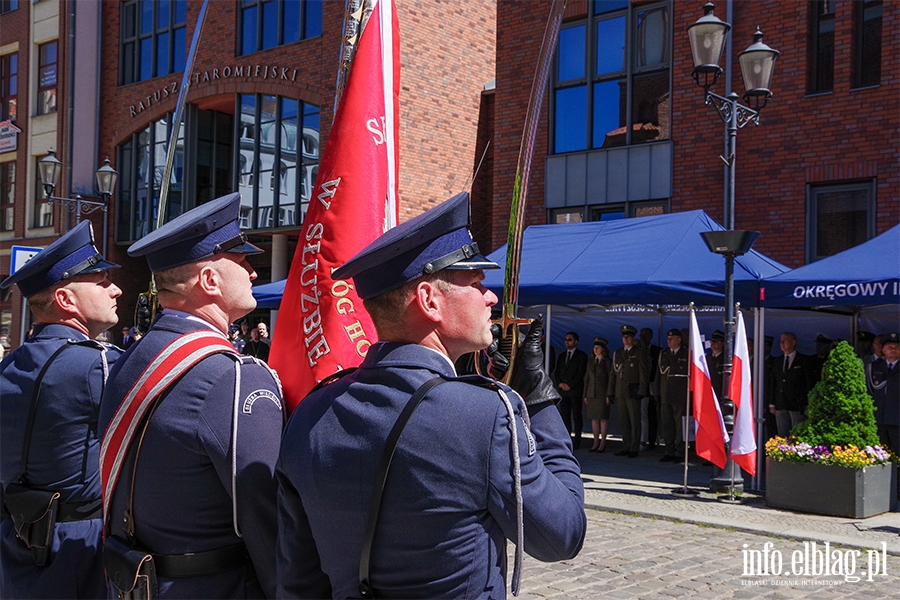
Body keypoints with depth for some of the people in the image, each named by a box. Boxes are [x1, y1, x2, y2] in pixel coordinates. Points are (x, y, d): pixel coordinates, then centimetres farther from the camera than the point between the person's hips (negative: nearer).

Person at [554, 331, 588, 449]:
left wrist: (570, 385, -11)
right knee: (565, 416, 3)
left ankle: (576, 441, -3)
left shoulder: (582, 356, 1)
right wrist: (559, 383, -2)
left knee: (576, 416, -4)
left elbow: (581, 373, -6)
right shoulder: (561, 356, 19)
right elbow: (556, 372, 15)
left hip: (575, 391, -5)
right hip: (563, 391, 5)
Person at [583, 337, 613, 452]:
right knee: (594, 418, 6)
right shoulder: (591, 362, 14)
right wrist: (585, 394, 9)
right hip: (591, 394, 5)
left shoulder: (608, 362, -1)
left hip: (602, 394, -5)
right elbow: (586, 378, 15)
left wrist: (608, 395, -11)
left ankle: (603, 443, 4)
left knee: (603, 418, -2)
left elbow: (611, 379, -4)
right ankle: (596, 442, 13)